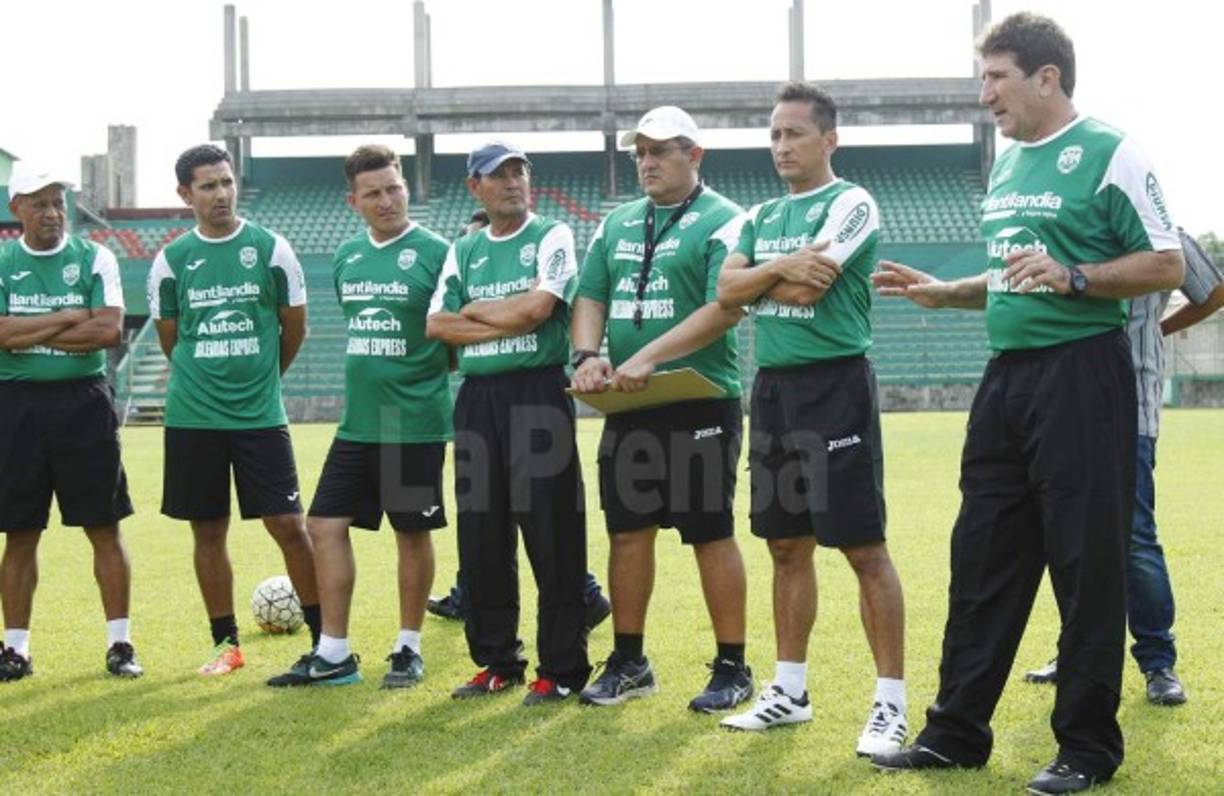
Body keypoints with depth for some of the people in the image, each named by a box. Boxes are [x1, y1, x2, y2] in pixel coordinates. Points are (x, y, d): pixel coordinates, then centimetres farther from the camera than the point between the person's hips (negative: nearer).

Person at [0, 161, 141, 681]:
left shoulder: (95, 259, 3)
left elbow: (110, 330, -11)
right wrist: (71, 317, -10)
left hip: (84, 403, -1)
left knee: (104, 528, 1)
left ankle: (119, 643, 8)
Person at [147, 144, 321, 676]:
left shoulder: (271, 249, -1)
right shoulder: (171, 260, 2)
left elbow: (294, 327, 8)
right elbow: (170, 338, 13)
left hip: (261, 413, -1)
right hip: (192, 415, 2)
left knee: (288, 524, -4)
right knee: (208, 531, 7)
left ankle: (324, 636, 6)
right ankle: (226, 643, 18)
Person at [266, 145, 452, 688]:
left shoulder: (434, 253, -8)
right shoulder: (347, 256, 11)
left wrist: (427, 367, -10)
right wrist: (369, 373, 15)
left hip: (414, 423, -6)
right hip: (357, 422, 6)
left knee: (412, 532, 4)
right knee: (326, 524, 3)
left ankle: (408, 649, 18)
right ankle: (333, 653, 11)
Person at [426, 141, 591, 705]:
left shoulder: (551, 237, 1)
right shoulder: (462, 251, 15)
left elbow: (536, 307, -13)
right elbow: (436, 325, 4)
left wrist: (475, 311, 0)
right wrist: (507, 323, -7)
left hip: (537, 394, -5)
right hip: (477, 398, 5)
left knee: (552, 535, -6)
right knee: (481, 538, 8)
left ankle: (562, 668, 1)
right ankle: (497, 662, 18)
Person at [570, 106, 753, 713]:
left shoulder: (722, 222, -6)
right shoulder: (617, 224, 16)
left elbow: (725, 308, -17)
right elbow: (590, 297, 13)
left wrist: (647, 358, -23)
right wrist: (586, 355, -8)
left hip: (700, 405, -6)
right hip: (628, 410, 6)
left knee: (711, 534, -1)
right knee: (627, 530, 9)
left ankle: (732, 668, 9)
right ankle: (628, 663, 20)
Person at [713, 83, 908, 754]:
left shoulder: (851, 204, -6)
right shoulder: (761, 216, 16)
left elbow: (807, 289, -18)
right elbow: (726, 289, 2)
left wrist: (758, 282, -1)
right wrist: (779, 268, -14)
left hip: (834, 383, -7)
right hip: (773, 387, 7)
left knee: (863, 548, -6)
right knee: (787, 544, 13)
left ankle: (890, 701, -2)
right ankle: (790, 690, 22)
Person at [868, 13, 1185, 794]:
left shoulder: (1109, 153, -9)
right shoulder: (1008, 160, 15)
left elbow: (1167, 264, -12)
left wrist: (1073, 278, -23)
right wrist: (944, 292, 13)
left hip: (1081, 374, -8)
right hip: (1007, 374, 8)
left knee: (1086, 563, -1)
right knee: (982, 556, 10)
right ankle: (957, 731, 19)